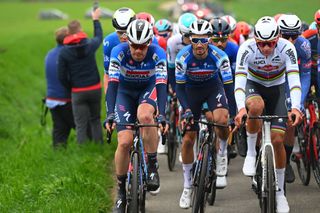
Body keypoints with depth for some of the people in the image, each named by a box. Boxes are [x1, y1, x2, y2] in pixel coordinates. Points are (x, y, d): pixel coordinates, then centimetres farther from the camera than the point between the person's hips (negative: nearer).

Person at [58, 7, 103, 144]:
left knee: (81, 125, 0)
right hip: (95, 89, 2)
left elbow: (62, 76, -6)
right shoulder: (90, 45, -5)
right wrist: (96, 20, 34)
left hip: (78, 92, -2)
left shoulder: (64, 52, -9)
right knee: (95, 120, 17)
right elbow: (99, 37, 20)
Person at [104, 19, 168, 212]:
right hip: (125, 91, 1)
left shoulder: (157, 54, -28)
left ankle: (153, 167, -21)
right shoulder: (119, 52, -27)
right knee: (124, 142, -14)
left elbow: (161, 85, -34)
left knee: (144, 115, -36)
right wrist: (110, 114, -43)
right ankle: (121, 190, 4)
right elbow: (112, 84, -31)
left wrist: (162, 115, -47)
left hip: (148, 89, -1)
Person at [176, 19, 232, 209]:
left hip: (213, 87, -1)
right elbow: (179, 86, -19)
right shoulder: (183, 57, -26)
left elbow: (229, 84, -25)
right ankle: (187, 186, 12)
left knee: (221, 120, -33)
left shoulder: (219, 56, -28)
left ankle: (222, 152, 0)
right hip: (192, 89, 1)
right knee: (188, 139, -3)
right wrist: (186, 109, -32)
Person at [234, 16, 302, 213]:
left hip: (277, 88, 1)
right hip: (254, 86, -1)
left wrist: (295, 107, -52)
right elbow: (239, 80, -37)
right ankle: (251, 153, -16)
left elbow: (294, 79, -35)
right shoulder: (247, 49, -29)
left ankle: (280, 192, 8)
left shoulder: (287, 48, -28)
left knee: (278, 140, -9)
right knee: (256, 106, -39)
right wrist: (241, 108, -54)